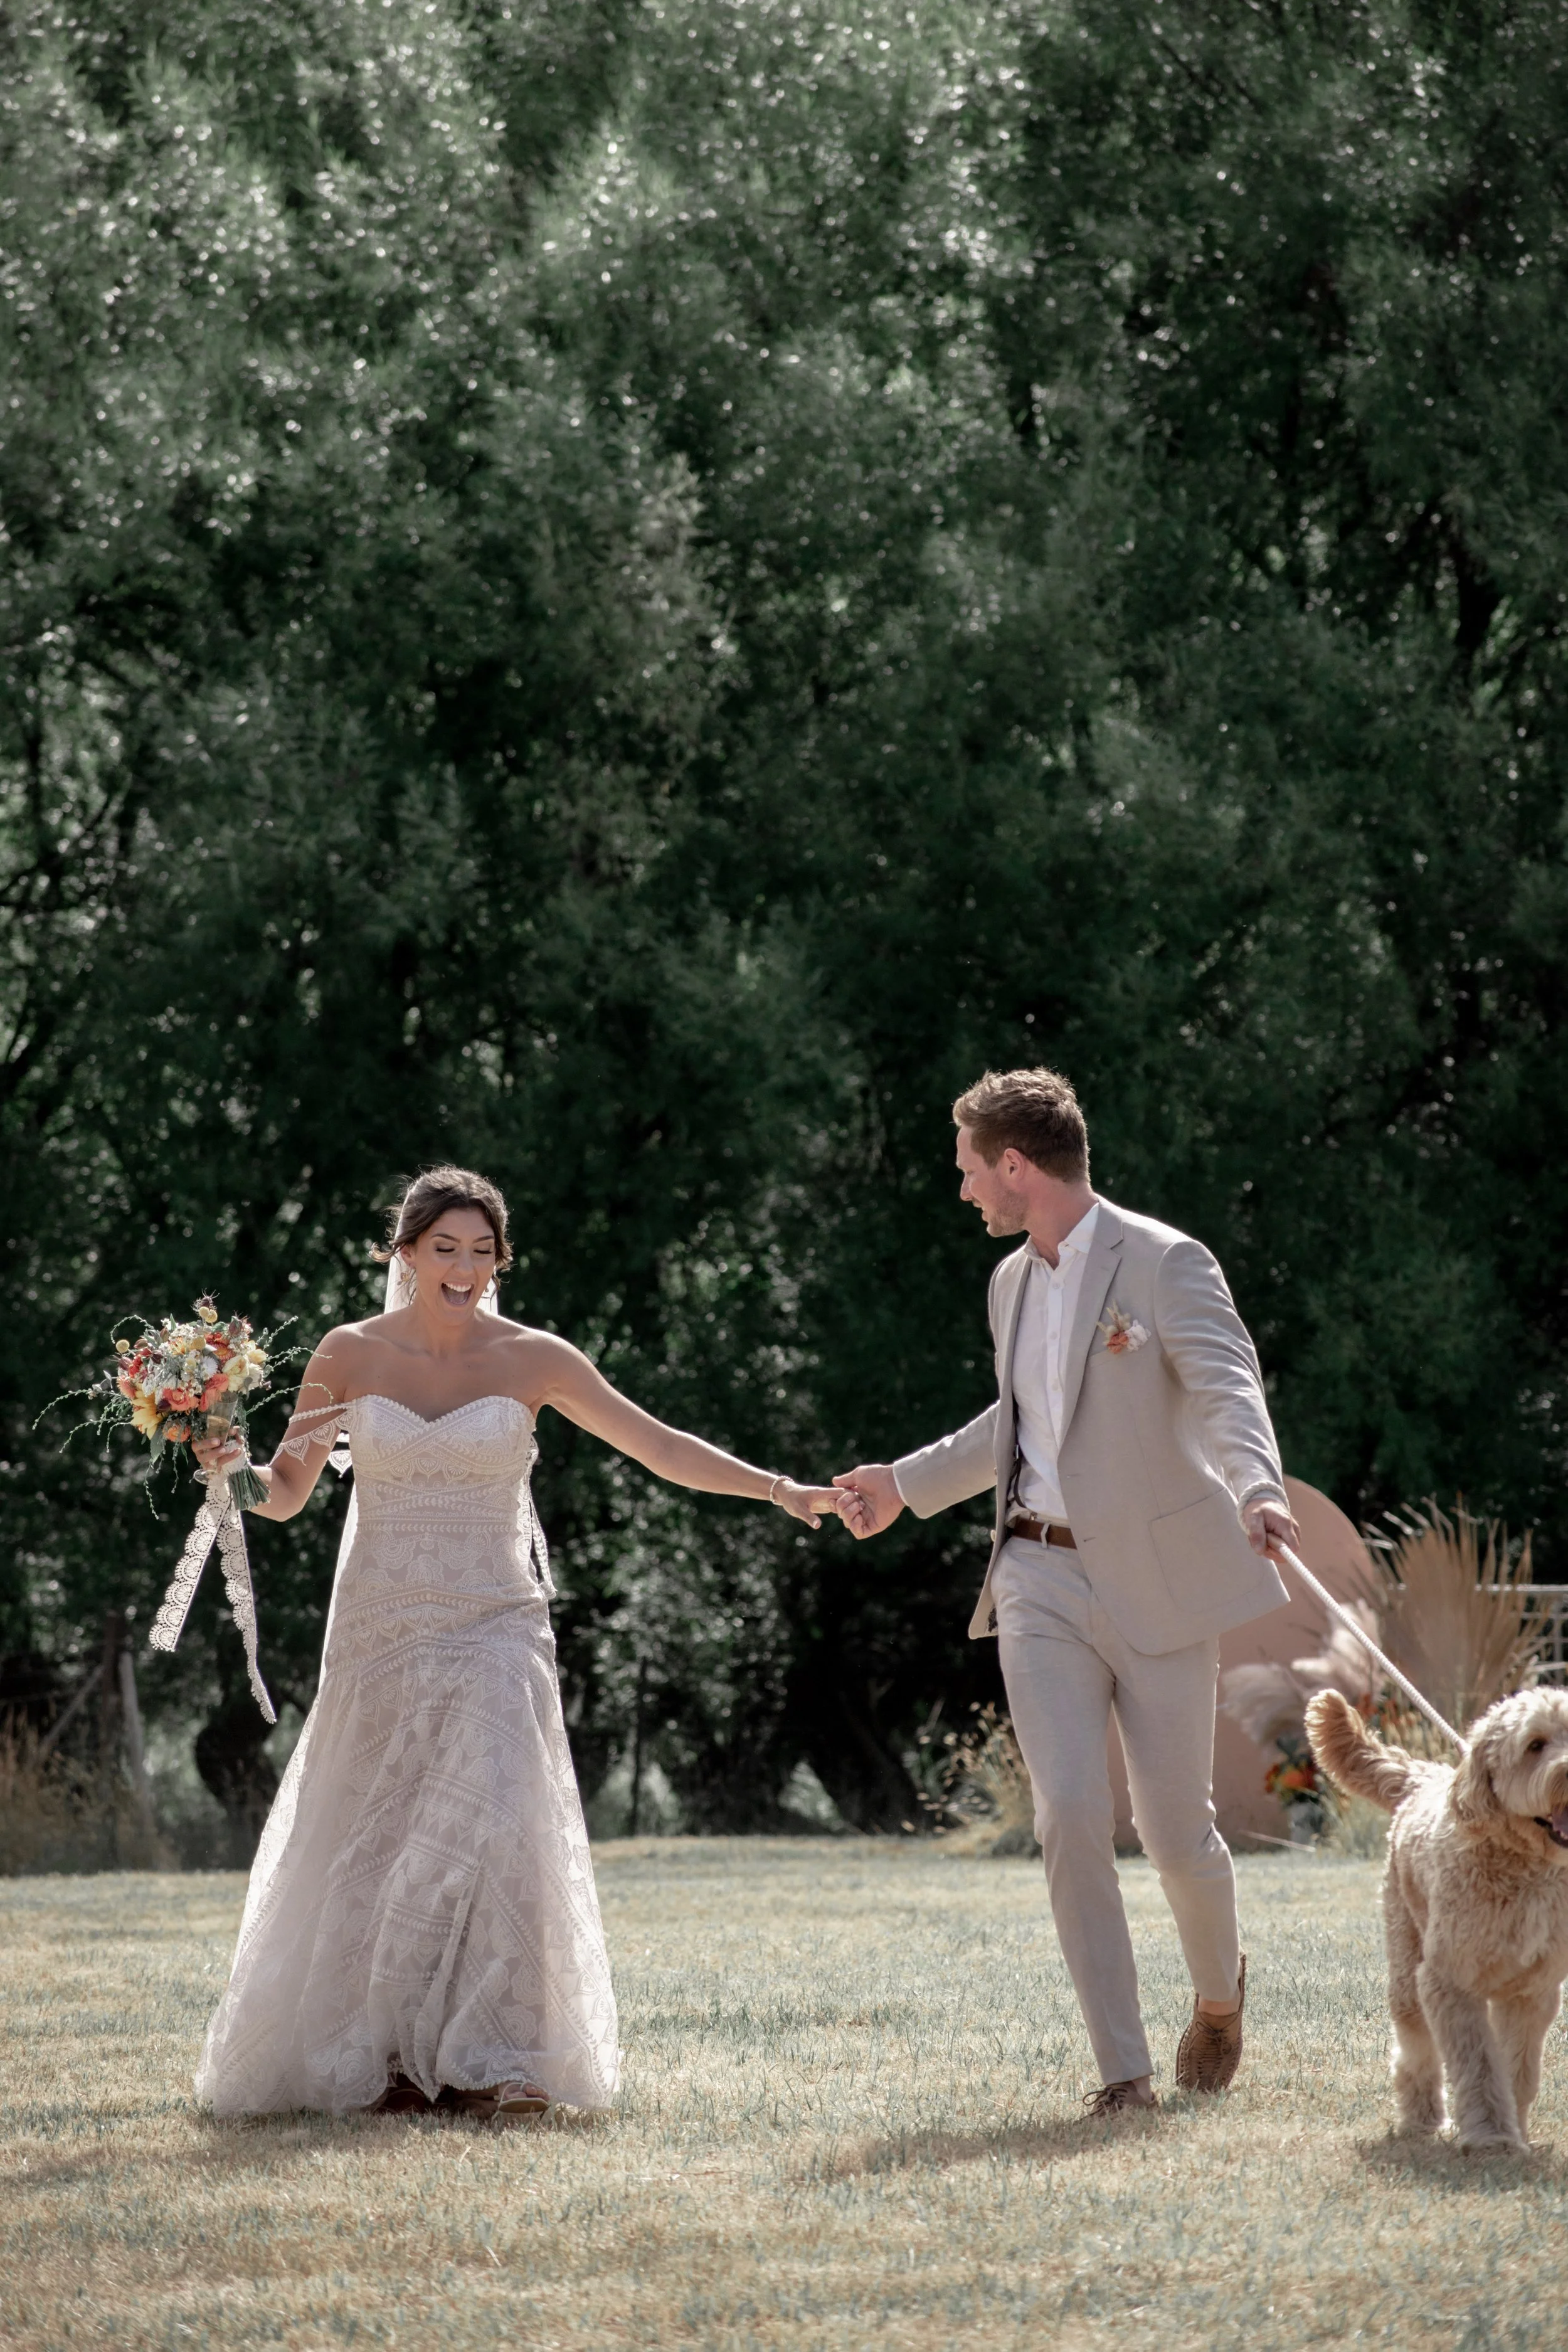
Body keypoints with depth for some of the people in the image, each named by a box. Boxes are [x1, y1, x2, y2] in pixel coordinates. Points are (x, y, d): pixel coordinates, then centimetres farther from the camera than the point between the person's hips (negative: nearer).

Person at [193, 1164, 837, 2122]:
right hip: (381, 1632, 1)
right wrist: (231, 1469, -14)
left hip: (492, 1629, -1)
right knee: (373, 1850, 3)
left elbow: (661, 1446, 0)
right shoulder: (351, 1355, 2)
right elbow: (285, 1495, 7)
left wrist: (780, 1490, -7)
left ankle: (492, 2062, -13)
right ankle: (383, 2061, 13)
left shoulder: (531, 1360, 0)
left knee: (486, 1829, -15)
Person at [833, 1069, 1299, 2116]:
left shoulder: (1167, 1266, -9)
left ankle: (1220, 1990, 34)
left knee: (1177, 1829, 1)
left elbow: (1227, 1388, -25)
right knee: (1072, 1816, -11)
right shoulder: (1013, 1283, 13)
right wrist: (907, 1483, 38)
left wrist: (1259, 1489, -44)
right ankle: (1124, 2068, -7)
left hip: (1155, 1582, -5)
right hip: (1041, 1578, 5)